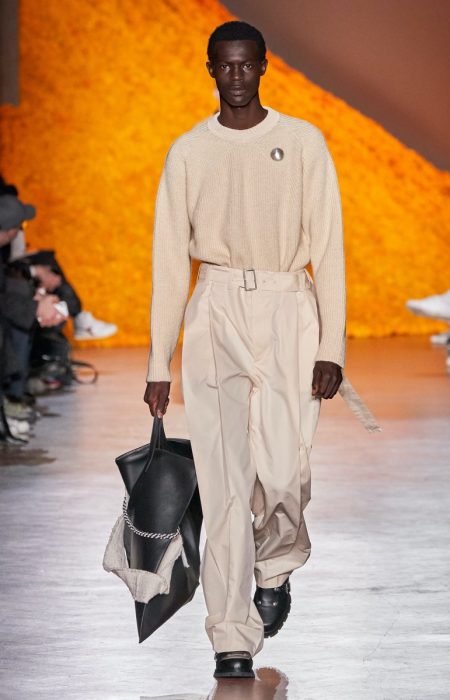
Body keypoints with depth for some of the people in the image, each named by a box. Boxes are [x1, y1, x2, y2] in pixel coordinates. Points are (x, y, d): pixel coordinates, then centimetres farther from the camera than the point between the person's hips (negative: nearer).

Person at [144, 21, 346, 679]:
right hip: (216, 310, 1)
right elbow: (170, 257, 8)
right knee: (224, 479, -5)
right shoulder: (189, 151, 8)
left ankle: (276, 567, 21)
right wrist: (159, 362, 4)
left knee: (283, 470, -12)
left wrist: (331, 345, -5)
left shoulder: (303, 142, 5)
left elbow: (328, 247, 3)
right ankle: (234, 640, -2)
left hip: (287, 307, -1)